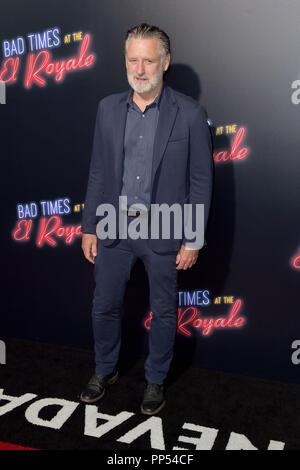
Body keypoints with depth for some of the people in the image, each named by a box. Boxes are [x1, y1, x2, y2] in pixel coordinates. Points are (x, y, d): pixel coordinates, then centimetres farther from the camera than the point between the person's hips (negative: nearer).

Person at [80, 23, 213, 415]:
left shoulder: (190, 113, -9)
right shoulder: (108, 108, 2)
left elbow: (201, 181, -6)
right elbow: (98, 171, 6)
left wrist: (193, 240, -8)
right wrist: (89, 226, 4)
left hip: (164, 231, -3)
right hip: (114, 226, 3)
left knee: (163, 311, 13)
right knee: (105, 306, 15)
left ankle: (156, 380, 36)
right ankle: (105, 370, 40)